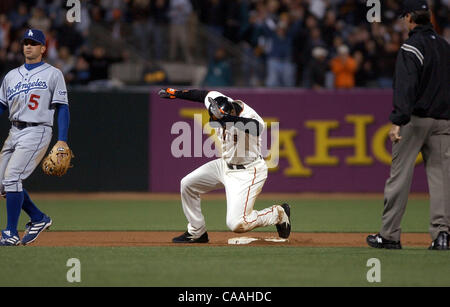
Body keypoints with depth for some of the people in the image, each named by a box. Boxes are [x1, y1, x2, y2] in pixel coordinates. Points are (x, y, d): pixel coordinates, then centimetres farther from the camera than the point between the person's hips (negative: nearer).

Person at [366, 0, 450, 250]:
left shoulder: (412, 47, -9)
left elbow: (406, 86, -20)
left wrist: (398, 121, -26)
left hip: (416, 118, -6)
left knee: (400, 175, -1)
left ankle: (390, 234, 1)